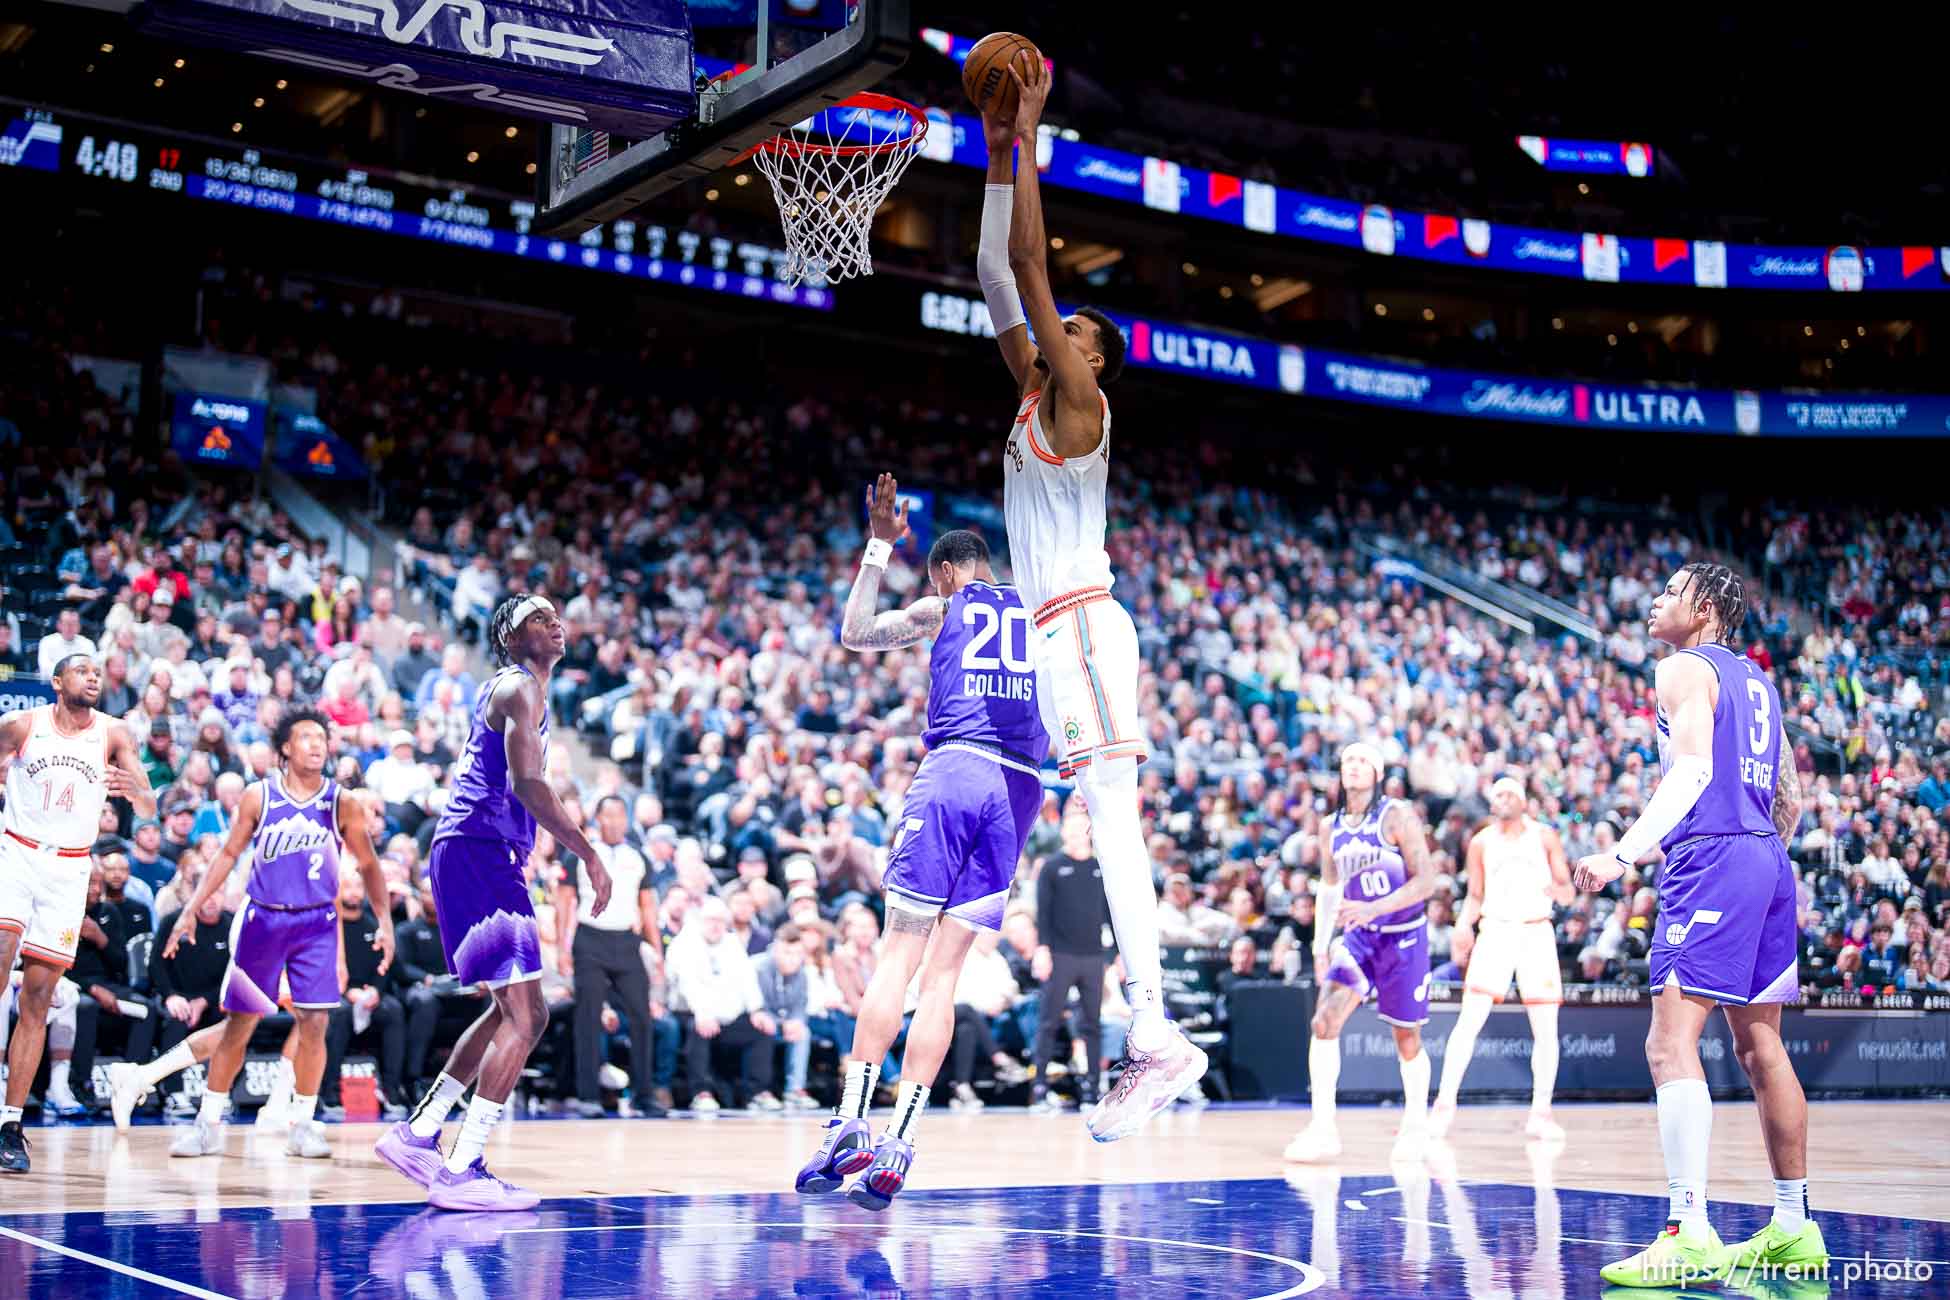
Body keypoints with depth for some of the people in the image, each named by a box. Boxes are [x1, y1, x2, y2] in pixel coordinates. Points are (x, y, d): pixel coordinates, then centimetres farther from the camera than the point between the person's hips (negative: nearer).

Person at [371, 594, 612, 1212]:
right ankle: (462, 1171, -16)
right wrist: (588, 853, -20)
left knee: (516, 1011, 17)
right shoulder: (519, 688, -8)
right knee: (523, 1016, -14)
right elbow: (527, 782, -20)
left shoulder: (508, 689, 24)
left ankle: (417, 1133, 20)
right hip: (480, 853, -11)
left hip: (471, 854, 11)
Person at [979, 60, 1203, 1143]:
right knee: (1109, 824, 4)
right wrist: (999, 158, 21)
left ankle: (1154, 1036, -22)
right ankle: (1154, 1041, 4)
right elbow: (998, 281, 21)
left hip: (1084, 625, -9)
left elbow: (1031, 264, -7)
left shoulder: (1077, 398, -1)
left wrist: (1027, 141, -2)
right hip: (1057, 634, 9)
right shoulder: (1034, 395, 20)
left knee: (1113, 817, -17)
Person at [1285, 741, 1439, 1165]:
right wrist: (1321, 944, 7)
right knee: (1324, 1022, -14)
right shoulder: (1330, 827, 4)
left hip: (1404, 936, -4)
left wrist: (1375, 908, -28)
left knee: (1406, 1037, 6)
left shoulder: (1397, 816, -13)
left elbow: (1426, 880, -17)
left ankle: (1415, 1125, 27)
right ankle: (1323, 1127, -12)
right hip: (1359, 937, 4)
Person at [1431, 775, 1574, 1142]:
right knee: (1469, 1020, -11)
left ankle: (1540, 1112, 8)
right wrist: (1463, 924, -6)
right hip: (1496, 930, 0)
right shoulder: (1481, 842, 6)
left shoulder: (1545, 837, 3)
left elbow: (1568, 889, 4)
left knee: (1546, 1028, -2)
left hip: (1537, 932, 0)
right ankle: (1445, 1104, -6)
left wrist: (1558, 889, -20)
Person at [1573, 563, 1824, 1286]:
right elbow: (1791, 800, 24)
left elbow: (1693, 771, -19)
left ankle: (1689, 1235, -23)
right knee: (1760, 1047, 15)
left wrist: (1623, 855, -27)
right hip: (1768, 858, 10)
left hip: (1711, 860, -10)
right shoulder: (1755, 679, 22)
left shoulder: (1685, 669, -4)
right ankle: (1794, 1228, 20)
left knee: (1670, 1044, -15)